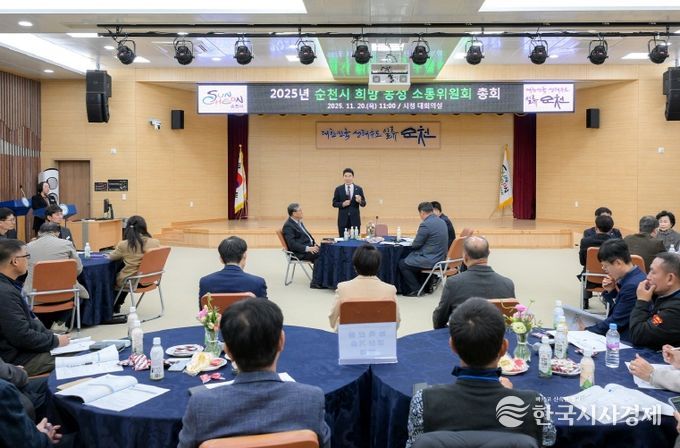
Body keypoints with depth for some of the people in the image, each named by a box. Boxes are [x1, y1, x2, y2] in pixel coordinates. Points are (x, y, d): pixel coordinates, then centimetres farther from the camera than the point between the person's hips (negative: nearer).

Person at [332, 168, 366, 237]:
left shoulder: (359, 189, 5)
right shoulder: (338, 189, 4)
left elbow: (364, 204, 5)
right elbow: (334, 203, 4)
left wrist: (360, 201, -17)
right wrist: (342, 204, -15)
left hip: (355, 219, 1)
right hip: (343, 219, 0)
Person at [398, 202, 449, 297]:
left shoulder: (425, 224, -20)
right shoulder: (442, 222, 7)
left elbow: (415, 245, -14)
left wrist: (413, 243, 8)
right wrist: (417, 241, 17)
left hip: (431, 261, -9)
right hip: (440, 258, 9)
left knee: (402, 264, 6)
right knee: (411, 258, 29)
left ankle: (416, 289, 9)